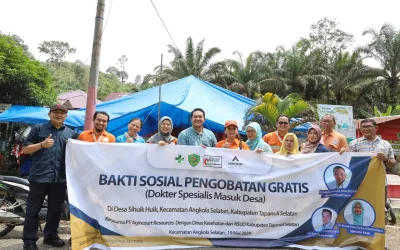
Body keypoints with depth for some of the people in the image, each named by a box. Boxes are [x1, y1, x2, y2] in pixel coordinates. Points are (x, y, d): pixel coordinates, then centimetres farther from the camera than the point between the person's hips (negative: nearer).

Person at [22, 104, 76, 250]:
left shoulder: (71, 133, 14)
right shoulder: (38, 129, 4)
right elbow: (25, 149, 0)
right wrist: (42, 144, -15)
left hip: (60, 178, 4)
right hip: (39, 176, -3)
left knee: (55, 209, 14)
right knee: (33, 210, 4)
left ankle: (50, 235, 29)